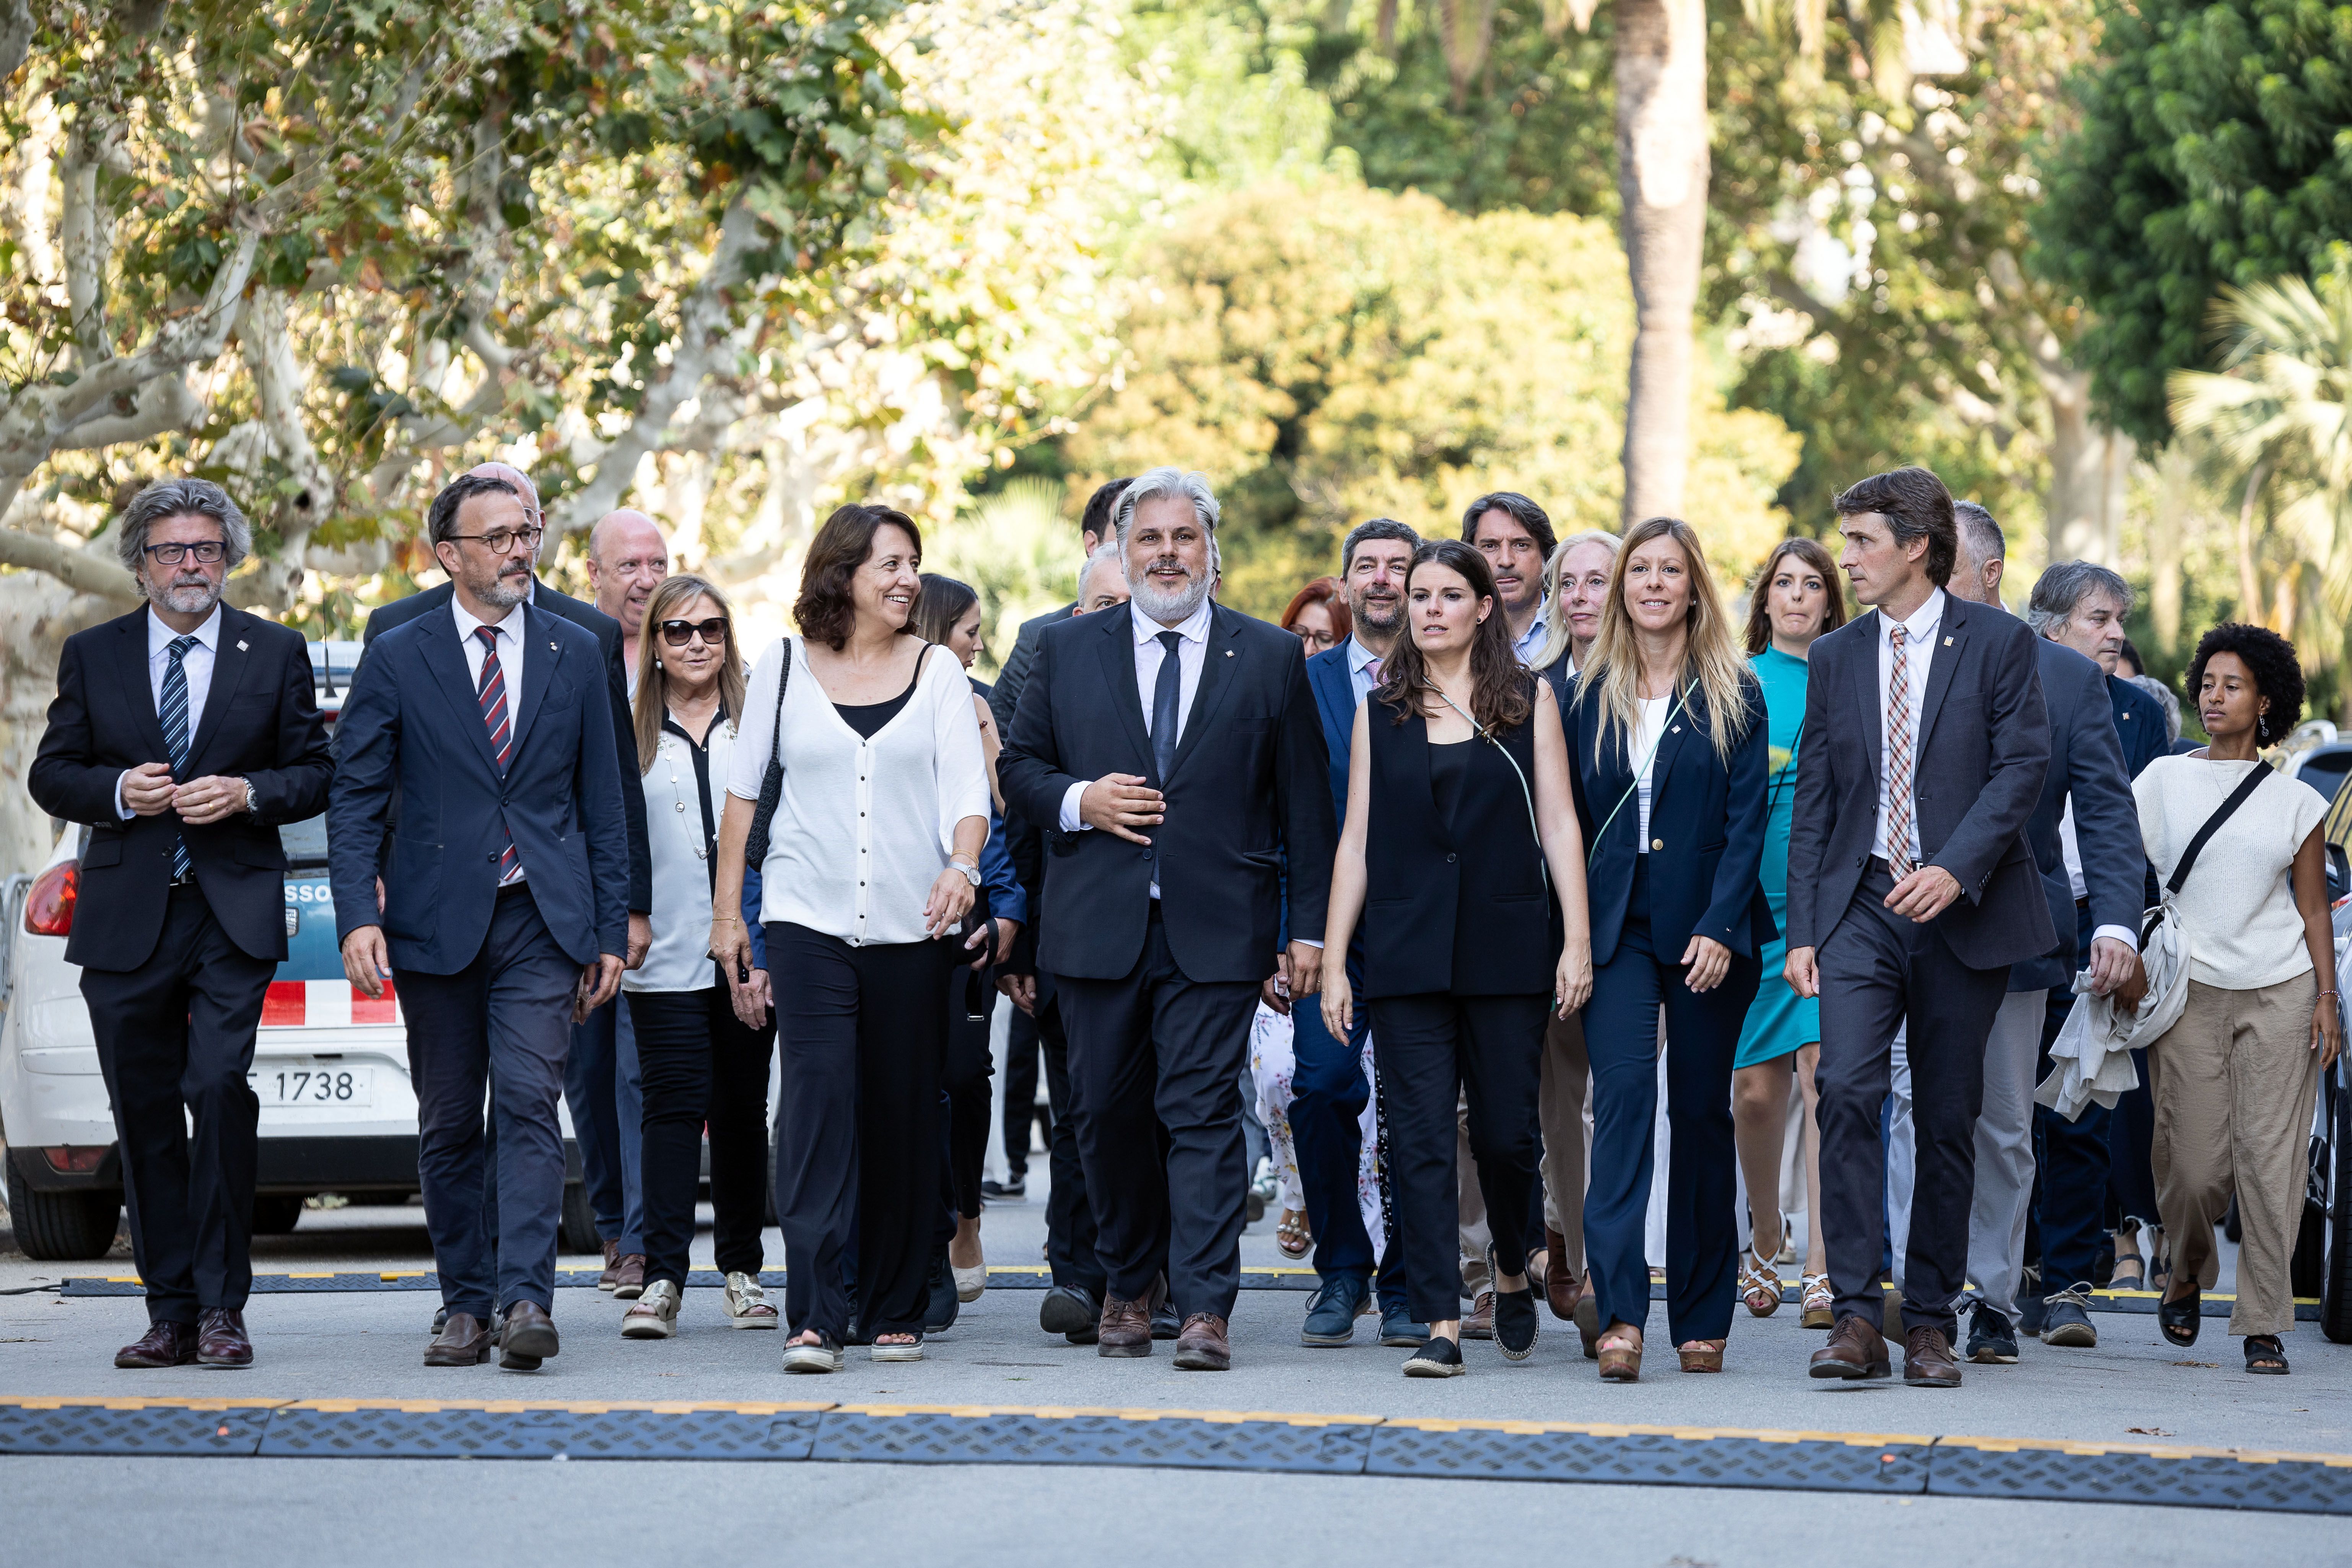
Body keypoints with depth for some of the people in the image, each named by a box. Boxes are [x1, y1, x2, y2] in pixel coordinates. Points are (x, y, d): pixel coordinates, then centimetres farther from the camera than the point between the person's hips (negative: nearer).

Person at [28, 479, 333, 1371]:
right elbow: (50, 776, 11)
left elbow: (315, 774, 8)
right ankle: (171, 1313, 12)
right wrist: (117, 790, -8)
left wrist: (248, 792, -11)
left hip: (234, 915, -2)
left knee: (219, 1089, -17)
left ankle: (221, 1306, -9)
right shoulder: (92, 656, 10)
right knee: (145, 1118, 4)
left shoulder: (276, 654, 7)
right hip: (126, 919, 2)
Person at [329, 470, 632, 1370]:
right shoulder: (398, 658, 3)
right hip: (436, 921, 0)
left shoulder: (575, 654, 9)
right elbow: (356, 798, 1)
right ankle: (465, 1305, 15)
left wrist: (611, 932, 7)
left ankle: (525, 1300, -19)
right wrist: (358, 915, -12)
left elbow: (602, 801, 11)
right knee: (448, 1123, 6)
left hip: (543, 921, 0)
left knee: (530, 1103, -14)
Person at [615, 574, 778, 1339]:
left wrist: (765, 948, -2)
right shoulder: (632, 732, 6)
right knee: (676, 1104, -9)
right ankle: (662, 1277, -11)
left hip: (750, 952, 1)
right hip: (666, 954, -1)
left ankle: (742, 1269, 17)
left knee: (742, 1109, 7)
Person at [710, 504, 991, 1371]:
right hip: (808, 920, -1)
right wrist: (726, 909, 10)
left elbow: (967, 788, -2)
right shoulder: (784, 665, 6)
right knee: (817, 1105, -12)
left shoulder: (936, 671, 6)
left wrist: (962, 867, -21)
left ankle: (897, 1312, 16)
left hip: (912, 927, 1)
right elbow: (743, 786, 12)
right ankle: (814, 1318, -15)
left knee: (904, 1117, 5)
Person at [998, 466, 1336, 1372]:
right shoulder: (1066, 651, 11)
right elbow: (1019, 766, 13)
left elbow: (1306, 807, 6)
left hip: (1215, 932, -2)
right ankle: (1128, 1288, 23)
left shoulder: (1270, 659, 7)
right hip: (1100, 927, 2)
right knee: (1107, 1113, 7)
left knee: (1204, 1113, -9)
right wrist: (1078, 801, -8)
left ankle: (1204, 1308, -11)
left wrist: (1309, 928, 1)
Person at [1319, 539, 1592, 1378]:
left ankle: (1512, 1267, 30)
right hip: (1406, 953, 1)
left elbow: (1558, 823, 3)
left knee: (1507, 1132, 2)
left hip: (1507, 947, -1)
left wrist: (1577, 940, -6)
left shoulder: (1526, 701, 6)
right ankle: (1440, 1323, -3)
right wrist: (1333, 961, 3)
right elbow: (1357, 839, 8)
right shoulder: (1380, 712, 9)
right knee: (1421, 1136, -4)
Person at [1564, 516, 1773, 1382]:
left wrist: (1720, 927, -13)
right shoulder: (1589, 695, 9)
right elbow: (1570, 818, 10)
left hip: (1708, 928, -1)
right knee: (1623, 1091, -16)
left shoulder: (1733, 695, 2)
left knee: (1702, 1111, 5)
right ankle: (1619, 1312, -24)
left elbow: (1746, 821, -3)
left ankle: (1702, 1316, 15)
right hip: (1616, 926, 1)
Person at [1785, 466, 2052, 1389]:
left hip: (1964, 911, -2)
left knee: (1948, 1121, 3)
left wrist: (1956, 869, -21)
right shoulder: (1835, 658, 12)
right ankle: (1856, 1315, -15)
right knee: (1847, 1089, -16)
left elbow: (2021, 766, -7)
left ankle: (1931, 1323, 13)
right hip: (1860, 907, 2)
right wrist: (1801, 930, 5)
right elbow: (1813, 801, 12)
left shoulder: (1998, 644, 1)